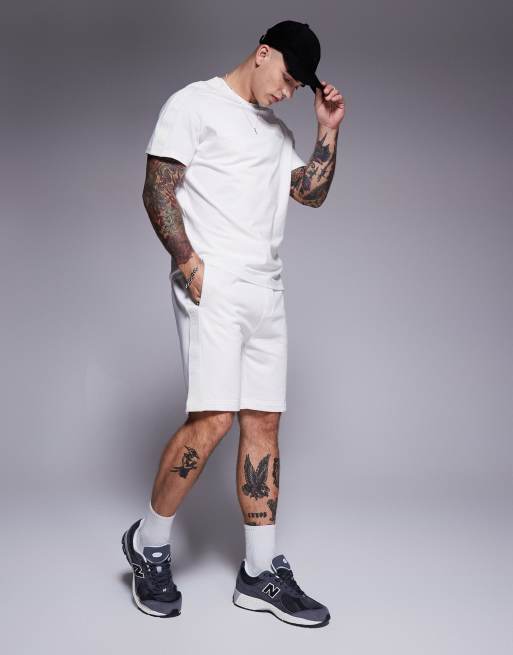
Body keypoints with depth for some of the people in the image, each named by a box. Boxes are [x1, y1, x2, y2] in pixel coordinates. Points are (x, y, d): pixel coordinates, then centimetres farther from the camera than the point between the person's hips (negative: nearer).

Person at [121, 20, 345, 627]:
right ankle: (148, 543, 6)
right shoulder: (195, 104, 2)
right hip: (213, 284, -7)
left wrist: (328, 130, 12)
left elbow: (311, 192, 21)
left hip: (267, 289, 7)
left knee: (264, 421, 3)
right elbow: (157, 190, -6)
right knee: (213, 418, -17)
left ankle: (260, 574, 11)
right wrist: (188, 261, -16)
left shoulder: (277, 129, 24)